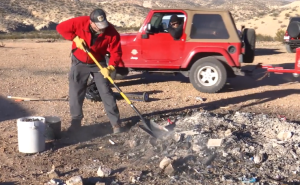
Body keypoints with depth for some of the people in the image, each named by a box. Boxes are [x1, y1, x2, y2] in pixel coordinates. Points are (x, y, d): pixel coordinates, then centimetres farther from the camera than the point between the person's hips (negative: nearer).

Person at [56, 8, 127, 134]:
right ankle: (76, 121, 20)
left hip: (98, 63, 0)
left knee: (106, 93, -5)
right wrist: (75, 38, -22)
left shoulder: (111, 32, -24)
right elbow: (61, 27, -13)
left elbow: (116, 52, -18)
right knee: (75, 93, 3)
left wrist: (110, 68, -33)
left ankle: (116, 123, 1)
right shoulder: (80, 22, -26)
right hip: (79, 63, 1)